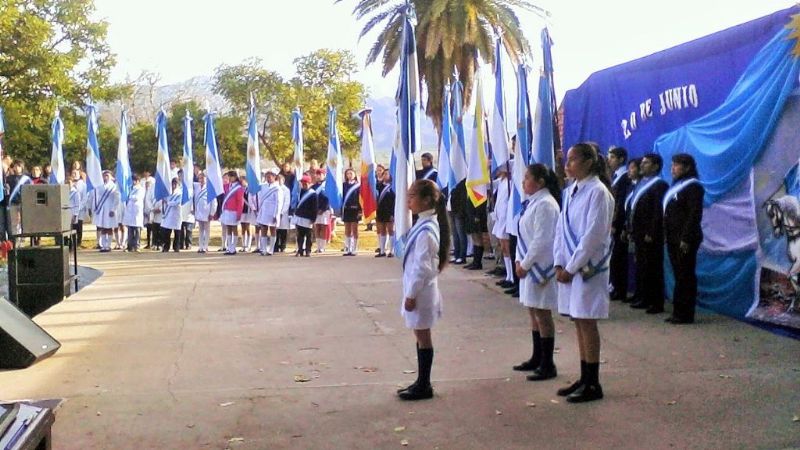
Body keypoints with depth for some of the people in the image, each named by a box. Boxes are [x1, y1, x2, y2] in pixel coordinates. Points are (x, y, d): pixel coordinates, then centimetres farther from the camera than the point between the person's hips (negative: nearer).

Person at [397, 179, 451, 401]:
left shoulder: (425, 230, -21)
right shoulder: (425, 224, 9)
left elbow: (422, 267, -22)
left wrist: (412, 294, -18)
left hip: (421, 291, -10)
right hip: (419, 289, 10)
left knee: (423, 336, -1)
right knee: (421, 336, 14)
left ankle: (424, 386, 9)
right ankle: (422, 382, 23)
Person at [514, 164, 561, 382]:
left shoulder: (545, 204, -16)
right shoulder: (533, 202, 12)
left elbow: (541, 240, -20)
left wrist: (525, 264, -15)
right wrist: (520, 261, 7)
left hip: (539, 267, -9)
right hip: (528, 265, 9)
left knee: (542, 314, -4)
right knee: (533, 313, 16)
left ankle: (547, 365, 3)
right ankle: (537, 358, 27)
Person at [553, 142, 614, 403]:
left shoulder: (597, 192, -13)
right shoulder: (571, 191, 10)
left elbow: (593, 235, -17)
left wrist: (571, 267, -15)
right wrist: (560, 263, 1)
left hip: (588, 268, -7)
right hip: (569, 267, 7)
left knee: (587, 323, -2)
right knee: (579, 323, 11)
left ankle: (593, 385, 7)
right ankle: (584, 379, 20)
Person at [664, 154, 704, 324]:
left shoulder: (693, 187, -8)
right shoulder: (676, 186, 18)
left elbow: (694, 215, -15)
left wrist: (686, 239, -20)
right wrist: (667, 236, 13)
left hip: (685, 240, -8)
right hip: (673, 238, 8)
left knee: (685, 277, -4)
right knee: (679, 276, 10)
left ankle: (685, 314, -1)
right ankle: (678, 312, 14)